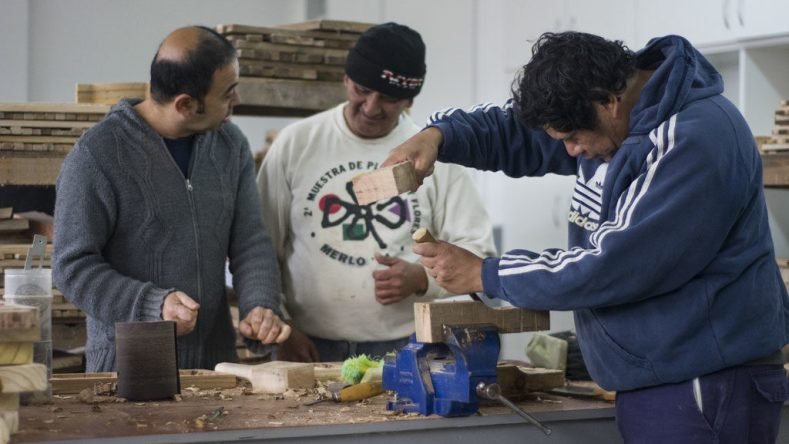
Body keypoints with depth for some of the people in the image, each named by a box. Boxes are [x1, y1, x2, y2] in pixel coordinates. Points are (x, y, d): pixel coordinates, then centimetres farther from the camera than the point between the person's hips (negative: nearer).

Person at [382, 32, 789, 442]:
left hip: (707, 391, -9)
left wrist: (485, 275, -16)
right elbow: (515, 130, 16)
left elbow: (614, 266, -25)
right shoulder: (613, 116, 6)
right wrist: (439, 135, -6)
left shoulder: (697, 139, -23)